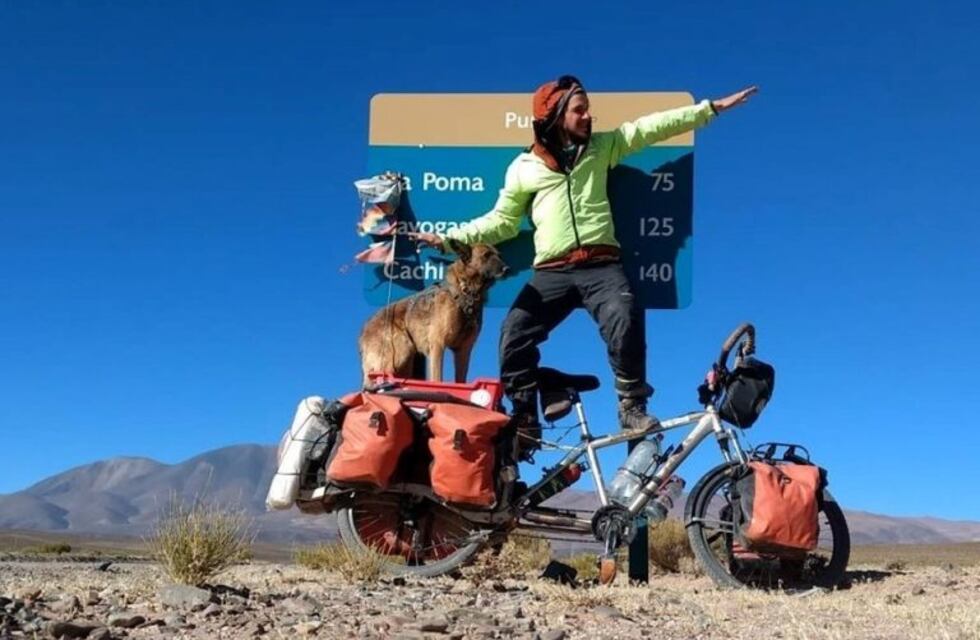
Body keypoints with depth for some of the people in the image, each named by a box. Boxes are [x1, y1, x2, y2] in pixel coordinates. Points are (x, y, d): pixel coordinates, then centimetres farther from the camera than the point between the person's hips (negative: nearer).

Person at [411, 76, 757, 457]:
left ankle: (632, 407, -13)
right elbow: (502, 222, 14)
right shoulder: (524, 167, 12)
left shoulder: (602, 147, 16)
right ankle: (524, 420, -1)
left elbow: (654, 127, 11)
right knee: (515, 333, -15)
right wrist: (449, 239, 2)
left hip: (601, 265, 0)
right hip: (552, 272, 1)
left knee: (625, 319, -27)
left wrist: (713, 107, 7)